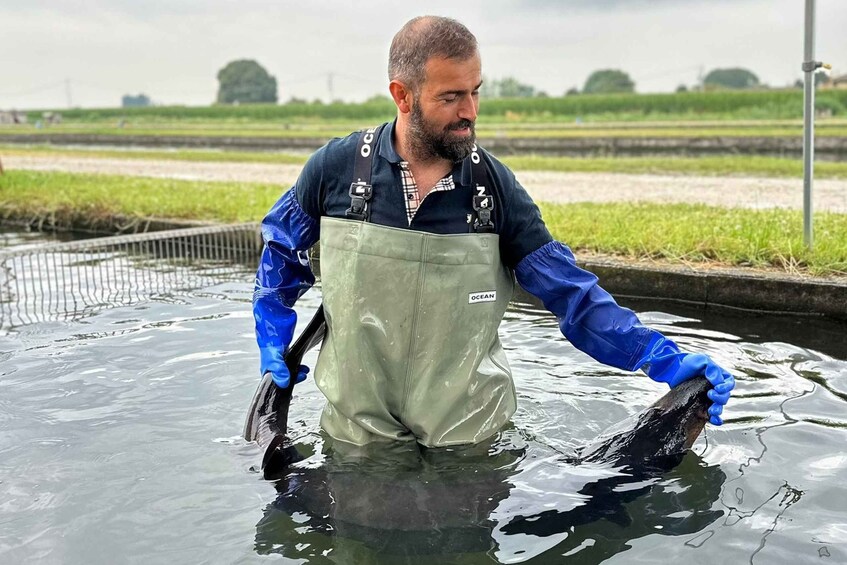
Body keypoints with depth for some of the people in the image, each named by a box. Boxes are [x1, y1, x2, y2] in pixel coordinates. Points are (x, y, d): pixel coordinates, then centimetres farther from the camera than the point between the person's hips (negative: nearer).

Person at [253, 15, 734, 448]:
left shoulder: (495, 185, -9)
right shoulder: (337, 168, -10)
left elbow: (571, 291, -8)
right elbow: (281, 250, 9)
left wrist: (665, 359, -16)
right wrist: (273, 340, 1)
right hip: (357, 432, 0)